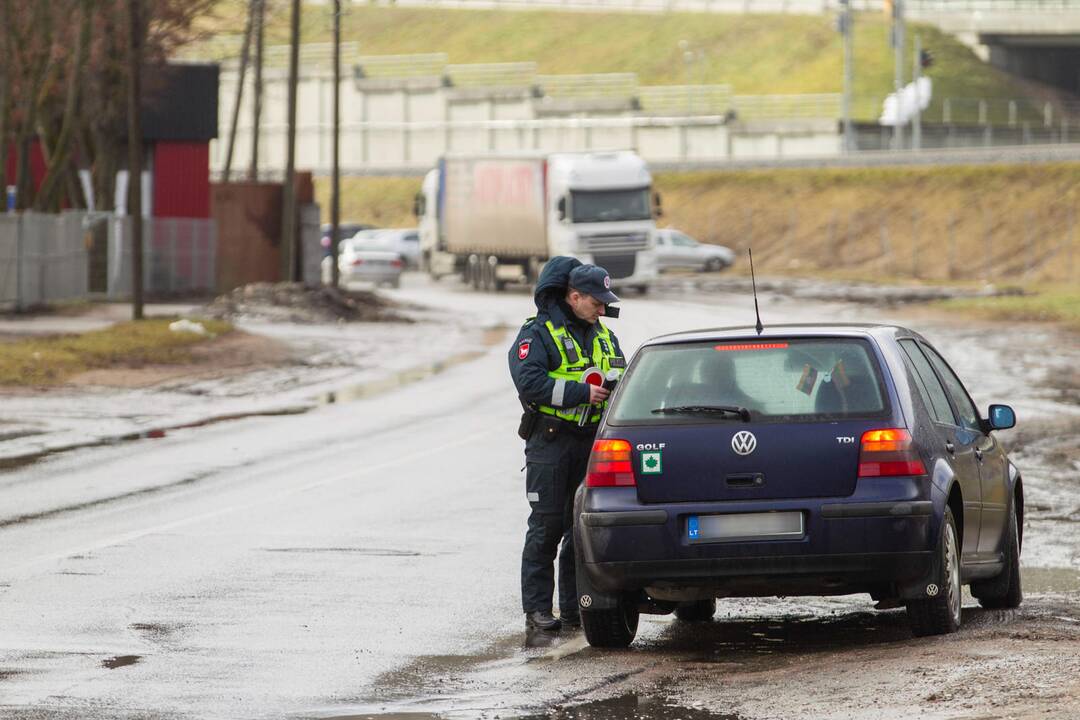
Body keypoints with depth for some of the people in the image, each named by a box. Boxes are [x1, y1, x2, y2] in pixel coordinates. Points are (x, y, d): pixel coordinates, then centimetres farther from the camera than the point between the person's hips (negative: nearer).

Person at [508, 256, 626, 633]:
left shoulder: (604, 336, 16)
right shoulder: (538, 333, -6)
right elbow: (530, 382, -19)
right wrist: (582, 393, -23)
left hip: (591, 444, 6)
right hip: (550, 443, -6)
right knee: (546, 527, -5)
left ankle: (575, 607, 11)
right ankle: (537, 609, -1)